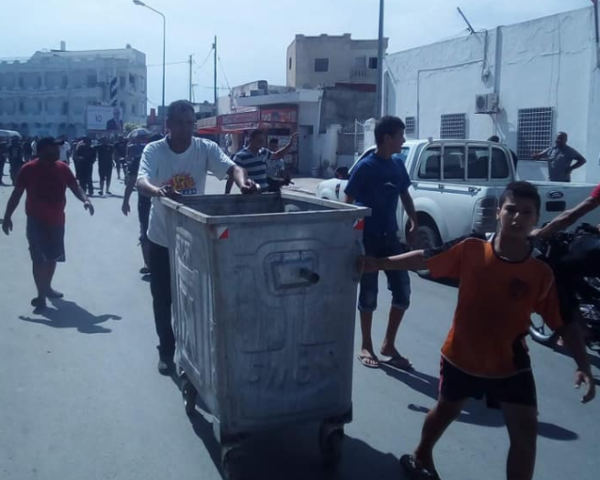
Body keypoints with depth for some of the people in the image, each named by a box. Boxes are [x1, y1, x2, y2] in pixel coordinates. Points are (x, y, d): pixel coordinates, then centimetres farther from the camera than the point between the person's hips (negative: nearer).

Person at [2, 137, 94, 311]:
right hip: (36, 222, -5)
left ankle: (47, 288, 34)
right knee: (39, 259, -7)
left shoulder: (62, 168, 1)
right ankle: (41, 295, 1)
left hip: (57, 221, 5)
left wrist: (85, 199, -17)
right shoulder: (29, 169, -11)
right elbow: (17, 194, -6)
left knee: (52, 257, 16)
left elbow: (75, 187, 4)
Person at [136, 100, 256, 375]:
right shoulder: (153, 150, -11)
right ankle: (166, 351, 27)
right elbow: (141, 182, -26)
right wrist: (158, 191, -50)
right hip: (162, 237, 0)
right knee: (162, 298, 9)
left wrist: (243, 182, -46)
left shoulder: (206, 148, -8)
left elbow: (232, 168, -22)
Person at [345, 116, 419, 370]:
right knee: (369, 293, 3)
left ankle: (389, 345, 19)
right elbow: (348, 202, -9)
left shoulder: (397, 165, 7)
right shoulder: (365, 166, -12)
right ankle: (366, 346, 19)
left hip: (390, 236, 6)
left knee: (403, 291, 4)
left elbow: (405, 195, 20)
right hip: (368, 238, -6)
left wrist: (414, 223, 9)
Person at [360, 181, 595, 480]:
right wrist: (379, 264, -8)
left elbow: (565, 323, -7)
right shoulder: (470, 251, -15)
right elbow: (424, 259, -6)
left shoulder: (542, 274, -14)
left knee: (525, 432, -3)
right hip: (461, 356, 0)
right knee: (447, 410, 22)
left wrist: (583, 365, -18)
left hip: (509, 365, 0)